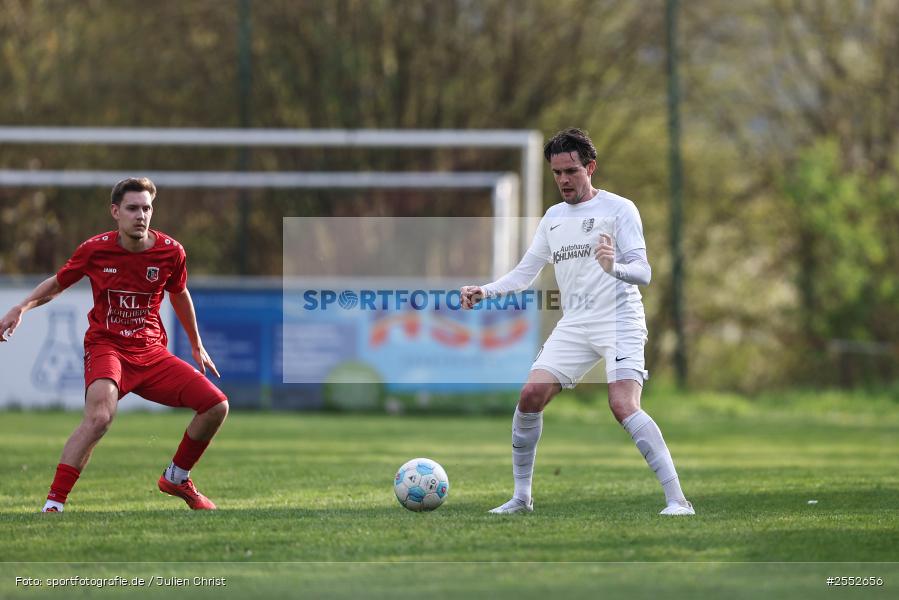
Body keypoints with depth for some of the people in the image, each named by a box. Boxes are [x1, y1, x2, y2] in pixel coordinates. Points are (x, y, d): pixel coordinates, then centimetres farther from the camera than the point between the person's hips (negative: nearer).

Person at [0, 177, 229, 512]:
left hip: (152, 353, 4)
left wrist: (196, 346, 28)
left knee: (217, 406, -5)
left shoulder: (170, 252, -2)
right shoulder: (95, 249, -7)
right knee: (99, 415, -34)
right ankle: (53, 505, -31)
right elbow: (58, 283, 11)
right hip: (106, 347, -4)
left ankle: (176, 478, 20)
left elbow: (179, 295, 19)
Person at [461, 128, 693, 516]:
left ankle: (677, 500, -24)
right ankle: (521, 497, 8)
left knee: (624, 407, -23)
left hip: (619, 321, -6)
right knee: (530, 397, -6)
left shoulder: (618, 209, -3)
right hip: (574, 324, 6)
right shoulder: (553, 217, 16)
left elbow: (643, 272, -11)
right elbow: (524, 273, 21)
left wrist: (615, 267, -34)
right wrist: (484, 292, 4)